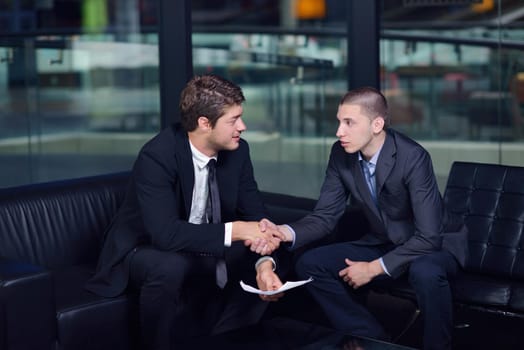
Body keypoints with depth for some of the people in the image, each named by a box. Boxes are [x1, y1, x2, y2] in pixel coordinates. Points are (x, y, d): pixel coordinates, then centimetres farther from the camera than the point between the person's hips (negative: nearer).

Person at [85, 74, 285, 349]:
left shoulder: (237, 150, -9)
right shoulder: (157, 156, -28)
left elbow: (255, 214, -7)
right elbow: (165, 233, -37)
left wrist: (265, 264, -27)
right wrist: (234, 231, -37)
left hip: (205, 251, 6)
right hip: (145, 250, -6)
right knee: (170, 266, -37)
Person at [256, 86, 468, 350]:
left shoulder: (413, 157, -28)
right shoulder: (341, 154, -10)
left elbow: (428, 237, -29)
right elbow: (325, 216, -6)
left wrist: (374, 268, -26)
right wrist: (284, 232, -26)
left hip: (435, 245, -6)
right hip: (385, 244, 6)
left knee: (425, 272, -40)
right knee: (309, 265, -8)